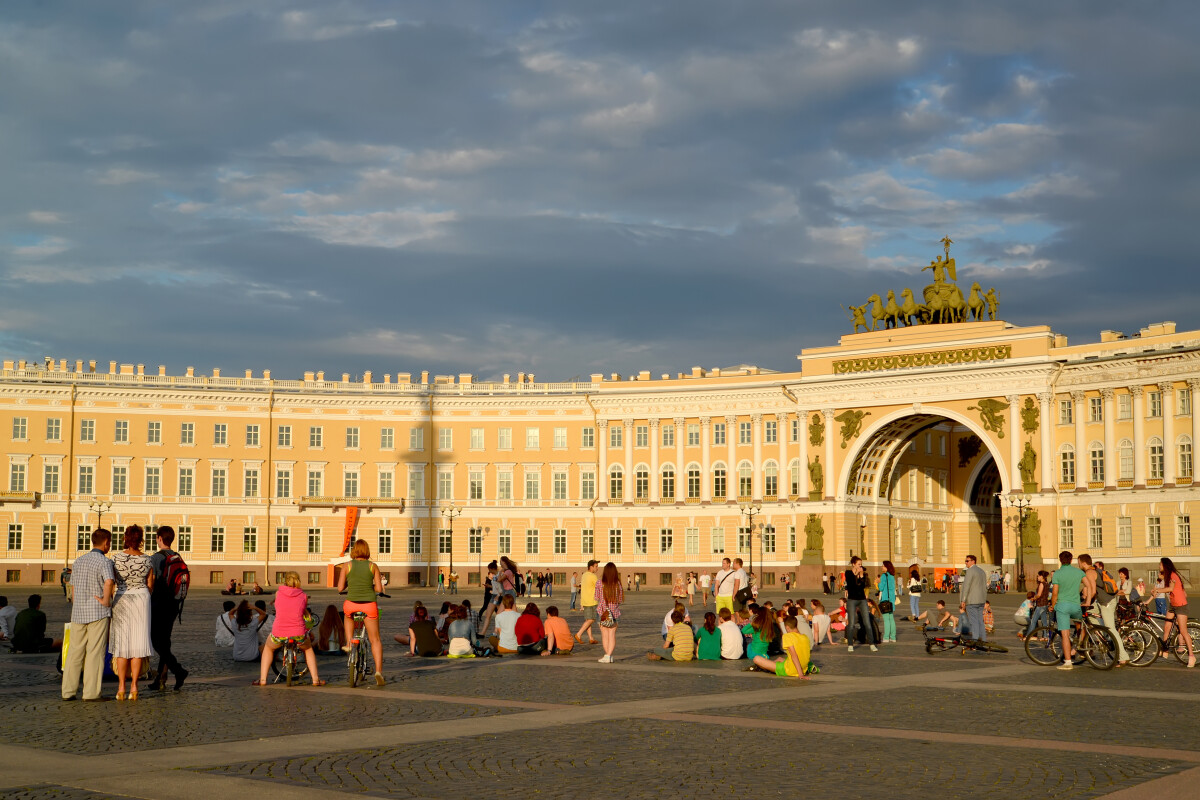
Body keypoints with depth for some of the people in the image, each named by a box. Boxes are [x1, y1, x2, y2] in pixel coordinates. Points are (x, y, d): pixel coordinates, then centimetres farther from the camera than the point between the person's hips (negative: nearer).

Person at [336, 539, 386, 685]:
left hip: (351, 603, 0)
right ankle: (379, 671, -4)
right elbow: (379, 588, 1)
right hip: (369, 604, 0)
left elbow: (340, 588, 3)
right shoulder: (373, 566, 3)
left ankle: (349, 643, 25)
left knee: (348, 615, 40)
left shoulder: (348, 566, 3)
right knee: (375, 640, 9)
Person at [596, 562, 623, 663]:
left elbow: (597, 598, 1)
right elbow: (620, 599, 0)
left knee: (604, 634, 10)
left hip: (602, 612, -1)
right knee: (612, 634, 5)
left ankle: (608, 655, 14)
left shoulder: (599, 583, -9)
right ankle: (608, 655, -4)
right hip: (614, 612, 1)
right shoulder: (617, 584, -7)